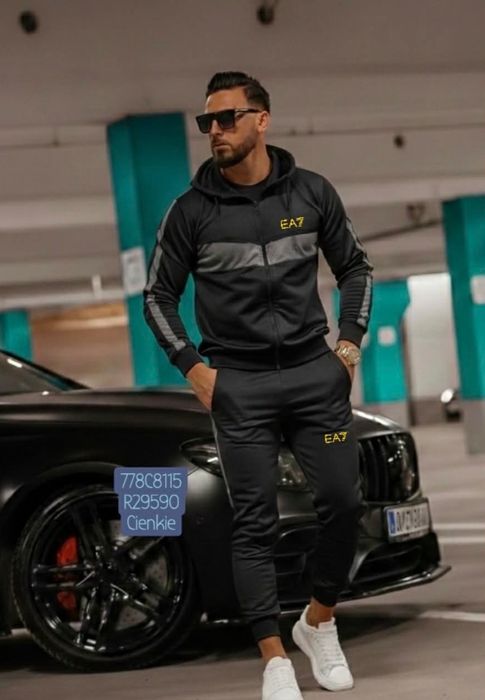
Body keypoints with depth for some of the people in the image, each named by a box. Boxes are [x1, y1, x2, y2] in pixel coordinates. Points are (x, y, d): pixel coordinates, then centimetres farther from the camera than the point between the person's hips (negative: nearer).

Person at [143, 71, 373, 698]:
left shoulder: (311, 193, 4)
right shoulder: (192, 210, 0)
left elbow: (354, 268, 15)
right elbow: (158, 295, 7)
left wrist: (349, 343, 4)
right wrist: (193, 367, -2)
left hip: (314, 372, 2)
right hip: (238, 384, -1)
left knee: (343, 502, -2)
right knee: (254, 522, -3)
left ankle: (318, 624, 21)